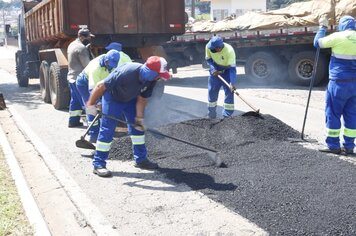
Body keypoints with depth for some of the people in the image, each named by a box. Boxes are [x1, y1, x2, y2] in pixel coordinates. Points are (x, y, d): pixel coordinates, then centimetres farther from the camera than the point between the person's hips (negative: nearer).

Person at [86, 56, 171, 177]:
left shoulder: (151, 80, -21)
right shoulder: (127, 72, -41)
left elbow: (142, 99, -8)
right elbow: (101, 86, -33)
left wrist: (139, 118, -15)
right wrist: (90, 104, -26)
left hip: (130, 98, 7)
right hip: (112, 97, -6)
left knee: (138, 126, 5)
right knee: (107, 130, -8)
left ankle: (141, 159, 16)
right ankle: (98, 164, 1)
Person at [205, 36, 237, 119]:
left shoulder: (229, 50, -33)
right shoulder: (208, 47, -21)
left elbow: (232, 68, -36)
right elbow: (208, 59, -3)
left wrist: (232, 83, -44)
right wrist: (213, 69, -20)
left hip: (227, 70, -4)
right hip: (215, 70, 4)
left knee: (229, 92, -12)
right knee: (212, 91, 7)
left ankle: (227, 116, -7)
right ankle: (211, 116, 21)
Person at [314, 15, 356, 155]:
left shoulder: (338, 37, -8)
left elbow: (317, 43, 3)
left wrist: (323, 27, 14)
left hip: (339, 83, -5)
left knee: (333, 113, 4)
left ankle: (333, 146, 5)